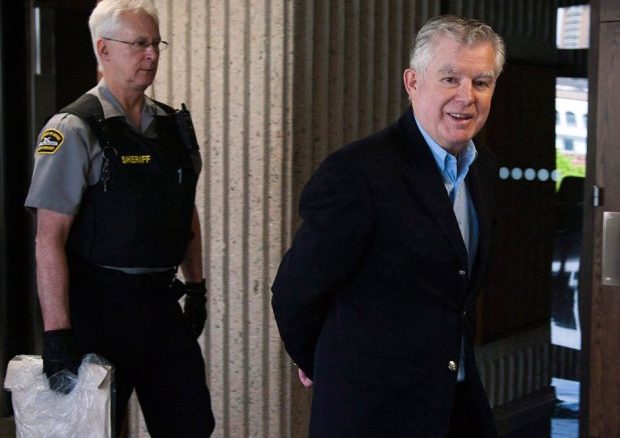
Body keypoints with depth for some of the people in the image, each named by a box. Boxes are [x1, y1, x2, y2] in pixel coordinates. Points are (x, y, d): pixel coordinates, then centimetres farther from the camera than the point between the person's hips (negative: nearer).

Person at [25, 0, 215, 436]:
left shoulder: (173, 125, 9)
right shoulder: (74, 130, -11)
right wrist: (57, 335, -19)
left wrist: (196, 289, 16)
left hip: (162, 302, 6)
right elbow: (50, 238, -15)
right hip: (100, 307, -6)